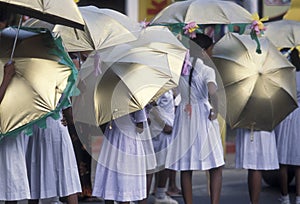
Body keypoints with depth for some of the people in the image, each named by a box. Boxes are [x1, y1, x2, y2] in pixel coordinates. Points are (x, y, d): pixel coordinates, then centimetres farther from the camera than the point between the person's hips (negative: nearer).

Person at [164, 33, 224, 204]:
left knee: (185, 169, 9)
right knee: (216, 167, 3)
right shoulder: (207, 70, -12)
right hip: (203, 119, -5)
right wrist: (215, 110, -13)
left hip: (184, 117, 5)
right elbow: (212, 92, -27)